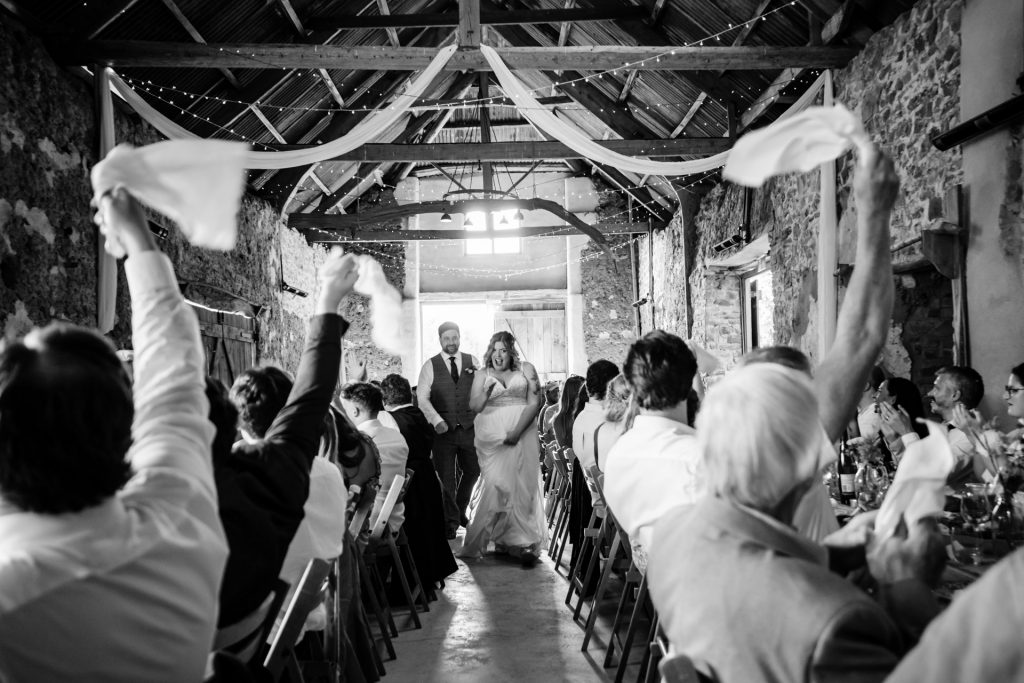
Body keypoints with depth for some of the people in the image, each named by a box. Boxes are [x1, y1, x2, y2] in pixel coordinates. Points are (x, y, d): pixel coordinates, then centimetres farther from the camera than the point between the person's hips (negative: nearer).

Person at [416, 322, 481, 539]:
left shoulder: (472, 362, 8)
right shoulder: (430, 366, 2)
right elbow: (422, 397, -4)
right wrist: (437, 421, -17)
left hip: (469, 427, 2)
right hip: (443, 430, -2)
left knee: (473, 471, 12)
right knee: (446, 477, 2)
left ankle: (460, 510, 37)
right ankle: (451, 522, 14)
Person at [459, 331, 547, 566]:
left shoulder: (526, 370, 7)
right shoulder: (482, 375, 12)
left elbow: (534, 403, -1)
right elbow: (474, 406, 3)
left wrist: (517, 431, -12)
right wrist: (486, 391, -17)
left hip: (521, 433, 0)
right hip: (492, 436, 0)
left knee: (522, 486, -5)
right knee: (495, 485, -8)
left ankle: (523, 542, -1)